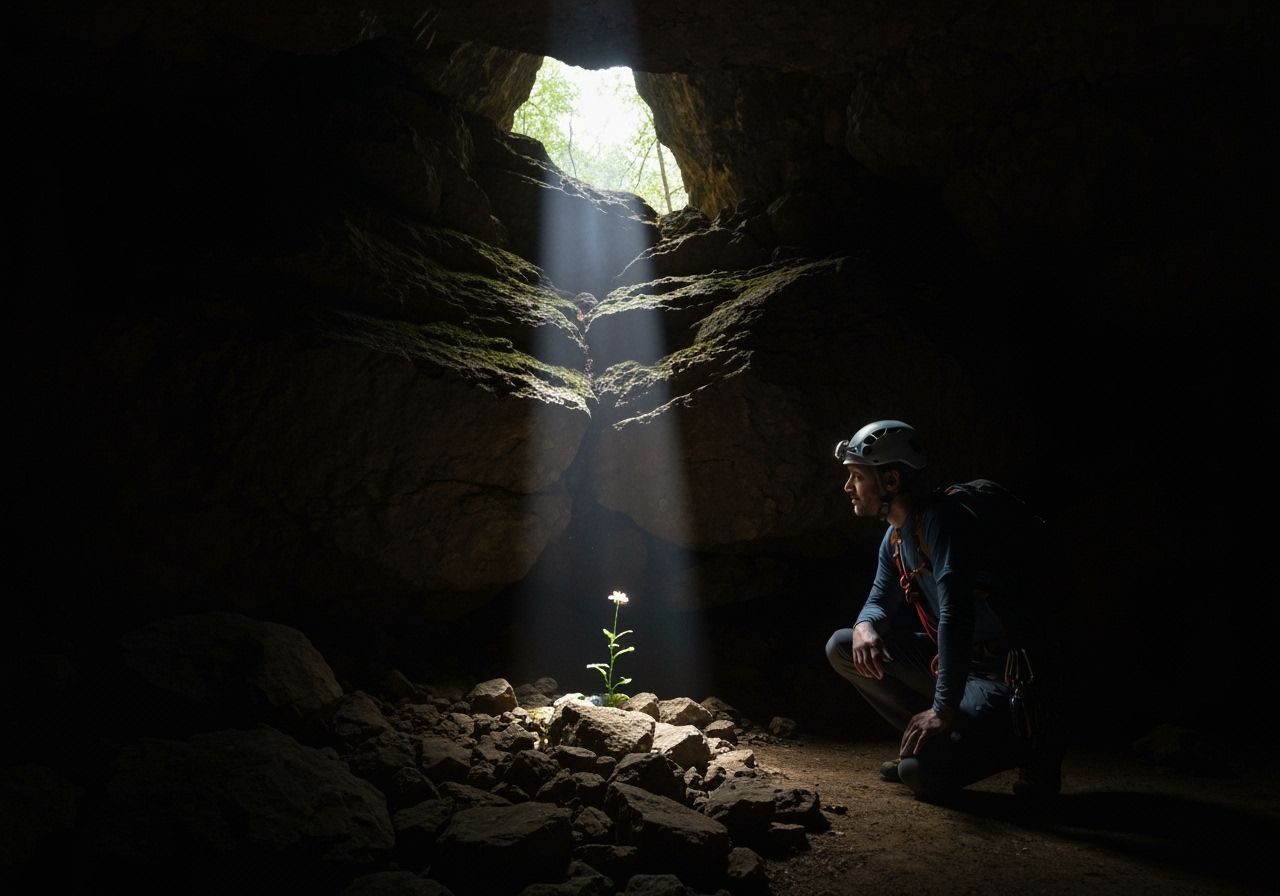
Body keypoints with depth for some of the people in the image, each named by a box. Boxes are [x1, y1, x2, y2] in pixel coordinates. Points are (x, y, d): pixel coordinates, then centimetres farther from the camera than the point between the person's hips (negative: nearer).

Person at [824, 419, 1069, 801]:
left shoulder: (942, 519, -22)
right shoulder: (896, 536, 8)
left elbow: (956, 614, -30)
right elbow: (880, 600, 14)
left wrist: (943, 710, -31)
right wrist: (864, 626, -13)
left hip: (1007, 679, -9)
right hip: (953, 661, 9)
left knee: (921, 772, -24)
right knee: (842, 647, 3)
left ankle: (1028, 743, 1)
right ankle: (933, 741, 9)